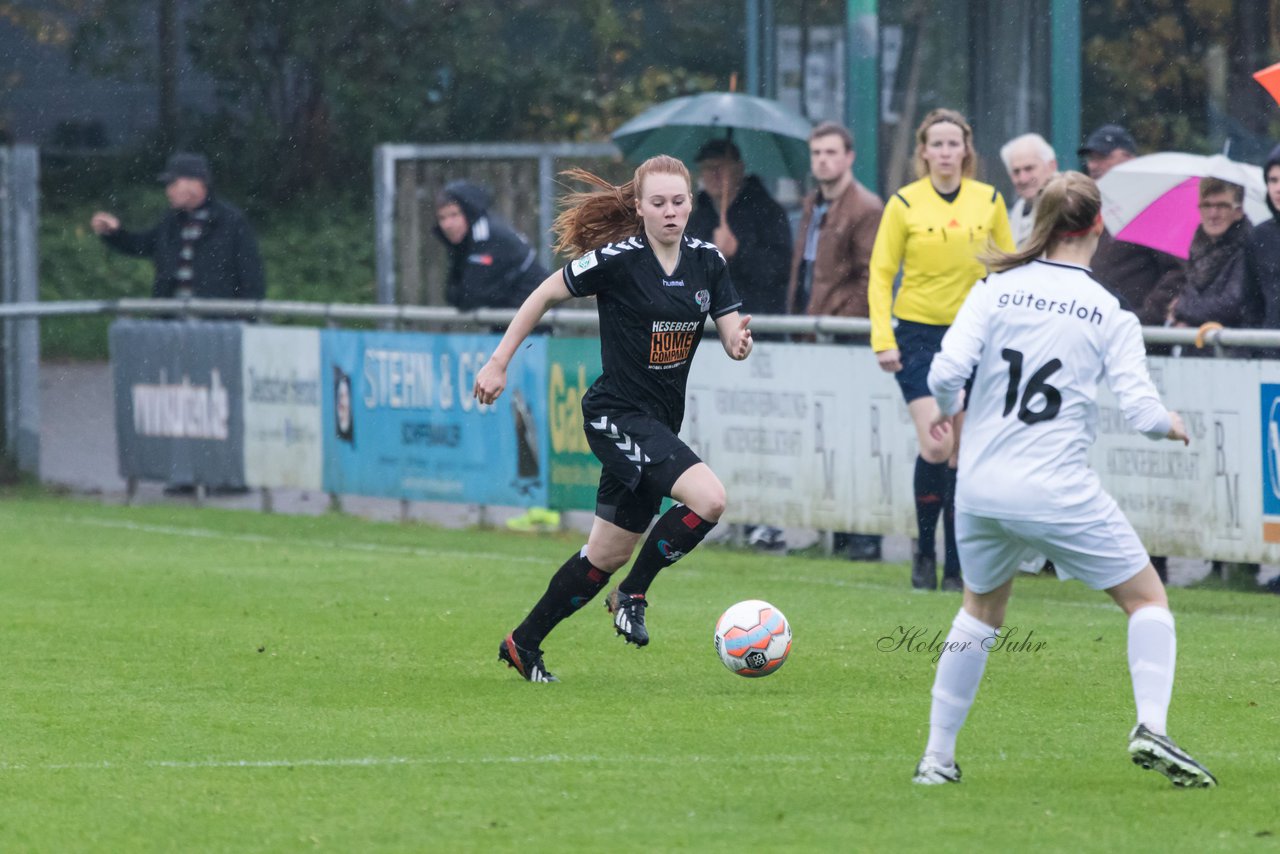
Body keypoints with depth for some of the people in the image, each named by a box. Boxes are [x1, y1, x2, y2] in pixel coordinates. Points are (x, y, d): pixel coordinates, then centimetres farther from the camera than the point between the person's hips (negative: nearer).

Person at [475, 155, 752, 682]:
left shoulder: (706, 261, 2)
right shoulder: (617, 260, -14)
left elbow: (732, 338, 4)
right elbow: (543, 296, -3)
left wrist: (739, 341, -21)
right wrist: (498, 364, -2)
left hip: (661, 421, 7)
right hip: (617, 415, -7)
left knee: (609, 554, 13)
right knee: (708, 498, -25)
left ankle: (523, 644, 27)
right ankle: (633, 594, -5)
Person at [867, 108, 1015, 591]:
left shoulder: (989, 201, 4)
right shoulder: (904, 204, -3)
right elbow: (881, 274, 0)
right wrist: (883, 340, -9)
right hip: (918, 333, -2)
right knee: (935, 445, -16)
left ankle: (956, 569, 7)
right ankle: (925, 552, 3)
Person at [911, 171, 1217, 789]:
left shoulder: (995, 290, 0)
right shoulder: (1110, 313, -4)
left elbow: (946, 372, -9)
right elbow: (1142, 411, -8)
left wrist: (949, 409, 13)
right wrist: (1170, 427, 15)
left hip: (980, 488, 3)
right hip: (1059, 492, -3)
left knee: (981, 611, 25)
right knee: (1148, 599, 12)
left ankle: (937, 756, 21)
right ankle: (1151, 727, -9)